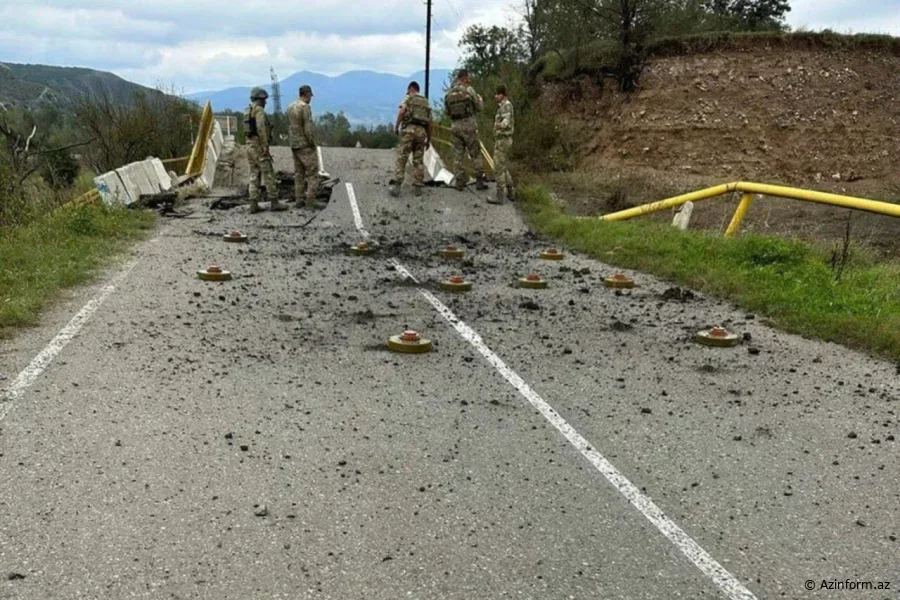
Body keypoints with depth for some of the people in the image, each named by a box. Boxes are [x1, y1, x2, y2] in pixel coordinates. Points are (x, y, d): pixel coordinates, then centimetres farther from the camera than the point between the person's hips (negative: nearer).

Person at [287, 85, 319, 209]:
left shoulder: (290, 108, 11)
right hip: (305, 145, -8)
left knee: (299, 173, 11)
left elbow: (290, 128, 14)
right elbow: (308, 128, -21)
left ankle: (299, 201, 10)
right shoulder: (305, 107, -16)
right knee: (313, 173, -4)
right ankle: (311, 202, -9)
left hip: (295, 145, 8)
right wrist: (313, 144, -12)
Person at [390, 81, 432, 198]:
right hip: (421, 131, 4)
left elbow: (402, 111, -12)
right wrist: (429, 140, 23)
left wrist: (396, 126, -8)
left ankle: (396, 186, -14)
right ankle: (417, 187, 5)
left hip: (409, 130, -4)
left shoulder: (408, 98, 9)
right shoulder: (426, 103, 23)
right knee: (418, 160, 9)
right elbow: (429, 123, 19)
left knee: (401, 158, -5)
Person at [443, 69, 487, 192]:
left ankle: (459, 182, 8)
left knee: (458, 154, 8)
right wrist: (479, 98, 17)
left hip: (455, 126, 4)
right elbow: (479, 107, -2)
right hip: (469, 125, -4)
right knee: (475, 153, 5)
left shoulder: (448, 93, 5)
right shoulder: (469, 90, -9)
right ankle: (479, 181, 5)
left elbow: (447, 110, 12)